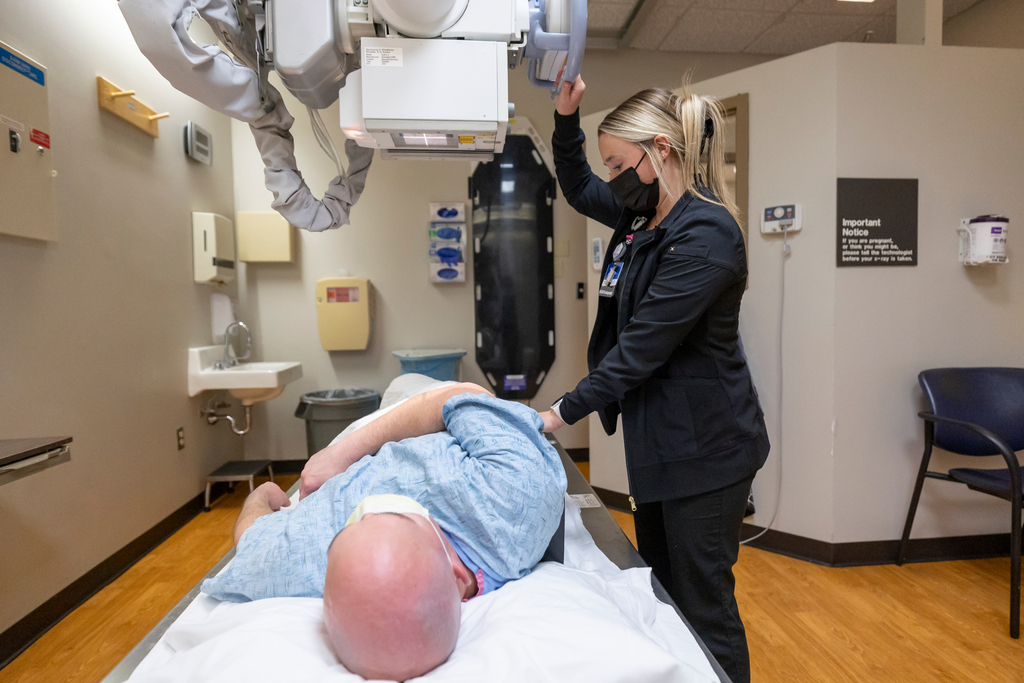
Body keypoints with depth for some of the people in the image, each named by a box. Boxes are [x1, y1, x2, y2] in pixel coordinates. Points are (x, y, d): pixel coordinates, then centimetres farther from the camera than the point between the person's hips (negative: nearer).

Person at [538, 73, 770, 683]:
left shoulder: (706, 234, -21)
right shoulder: (648, 215, 7)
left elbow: (643, 346, -23)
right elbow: (580, 191, 23)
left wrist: (566, 411, -16)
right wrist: (566, 117, 9)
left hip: (705, 449, -9)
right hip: (661, 443, 9)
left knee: (704, 607, 7)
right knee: (662, 593, 22)